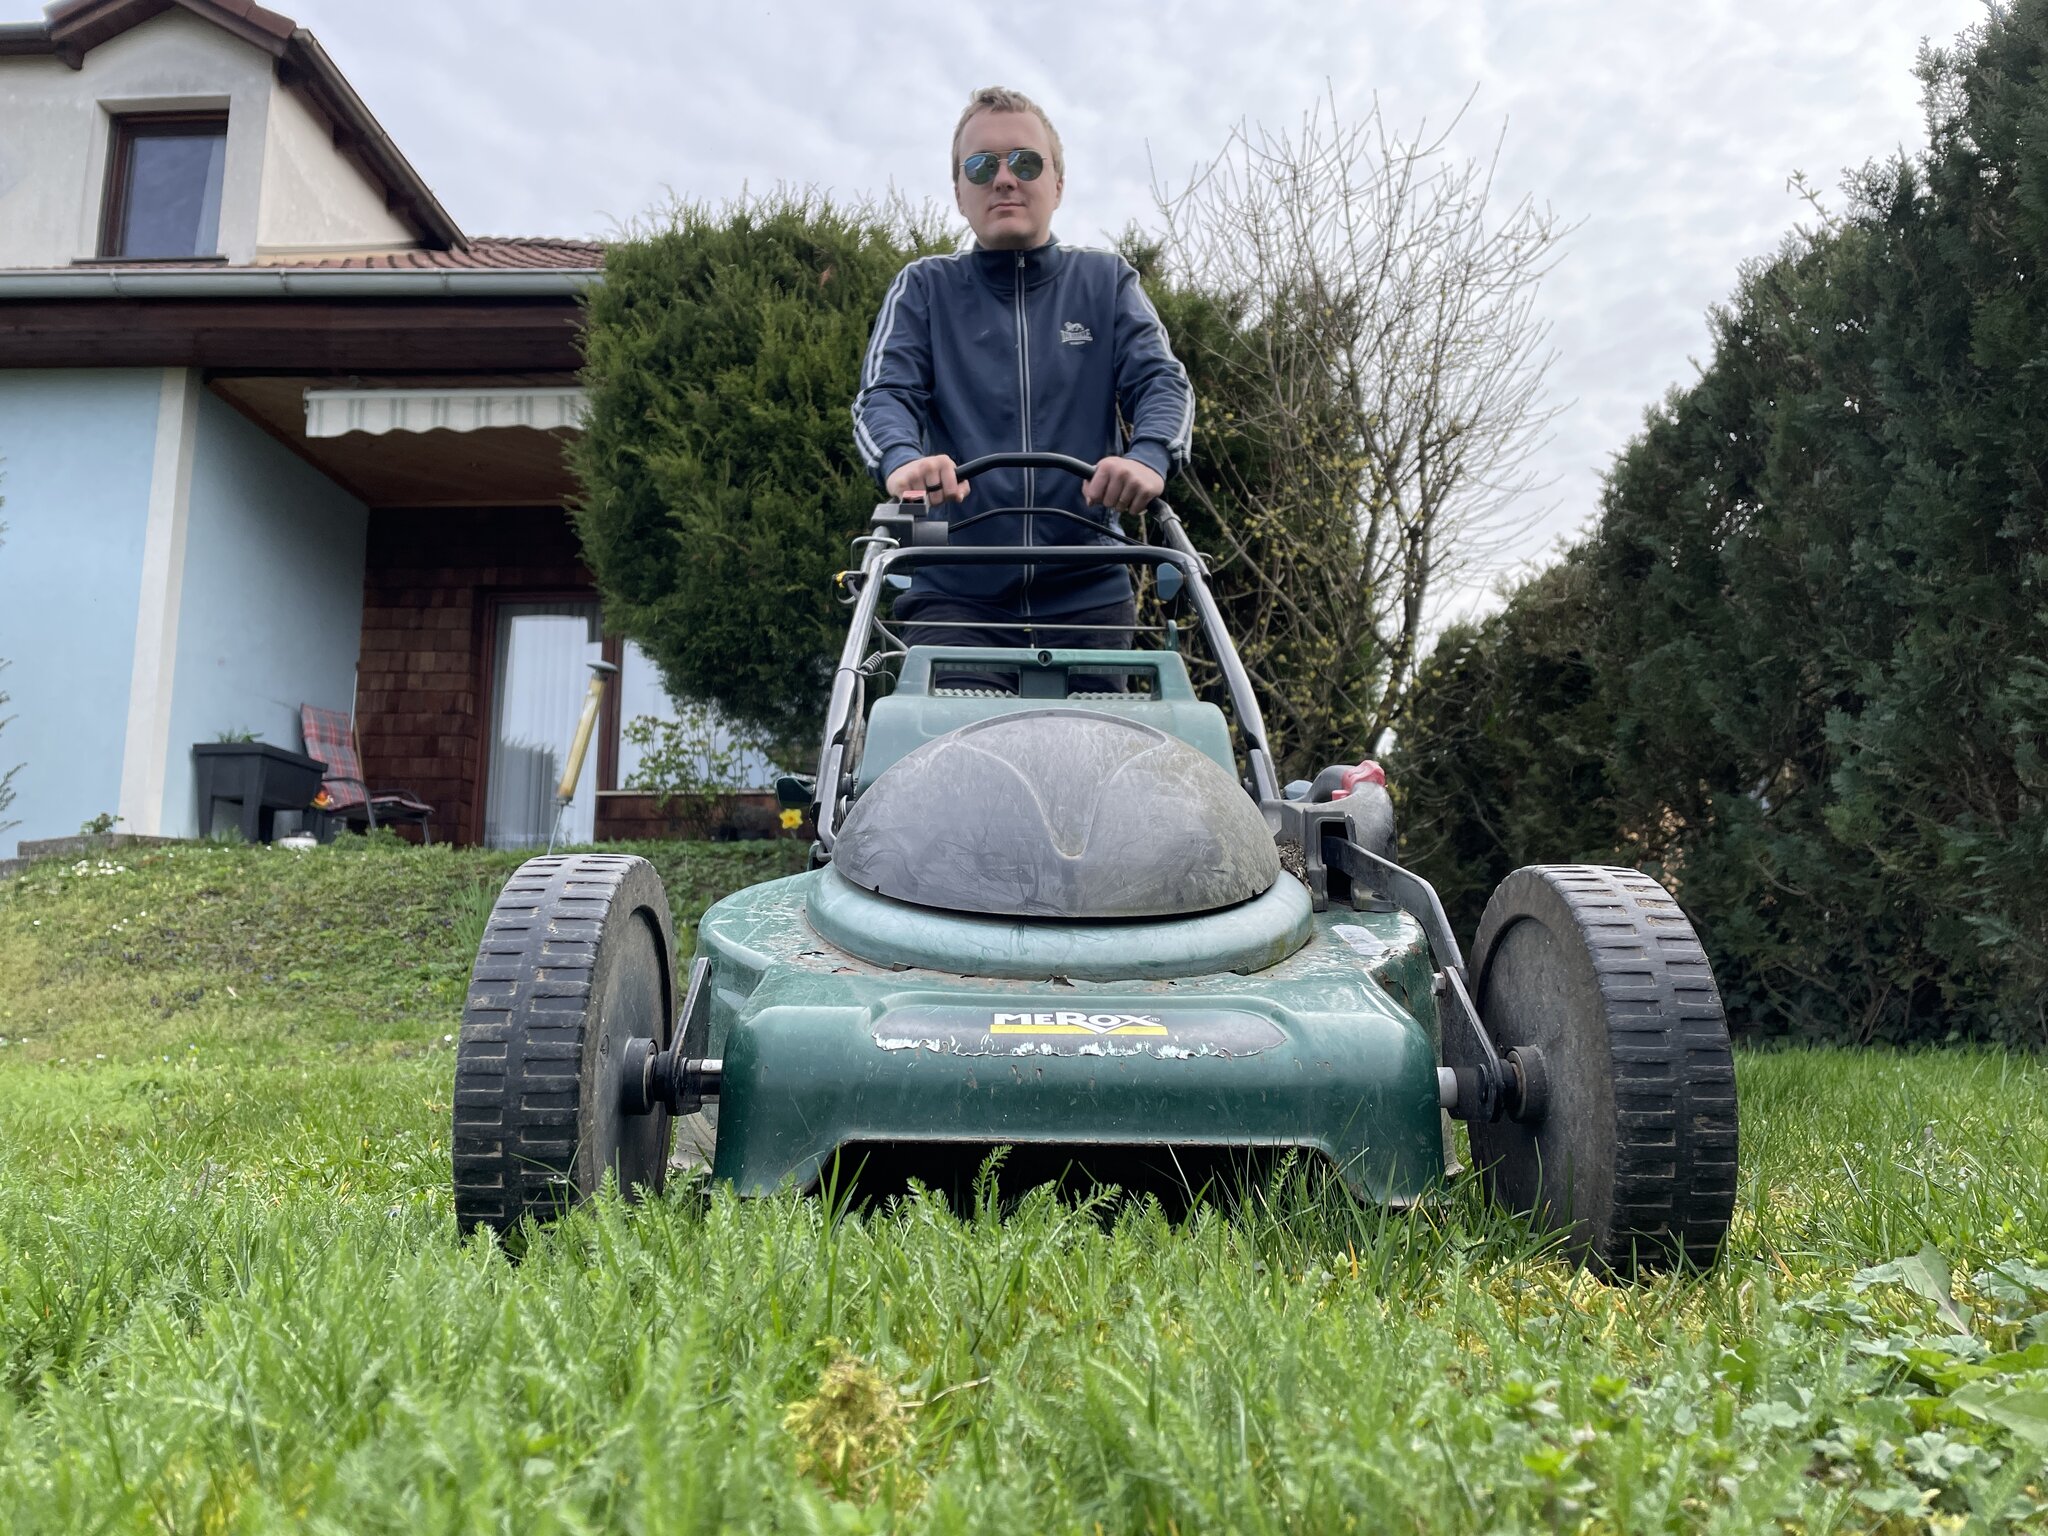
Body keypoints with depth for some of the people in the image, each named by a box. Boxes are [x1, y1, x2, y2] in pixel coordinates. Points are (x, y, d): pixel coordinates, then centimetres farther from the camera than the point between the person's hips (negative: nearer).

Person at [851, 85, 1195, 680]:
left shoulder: (1107, 281, 13)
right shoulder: (924, 288, 11)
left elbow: (1160, 380, -1)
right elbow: (883, 393, -2)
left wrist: (1150, 455, -25)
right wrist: (902, 459, -27)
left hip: (1087, 595, 1)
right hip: (953, 595, -1)